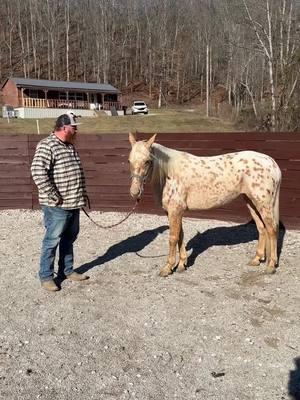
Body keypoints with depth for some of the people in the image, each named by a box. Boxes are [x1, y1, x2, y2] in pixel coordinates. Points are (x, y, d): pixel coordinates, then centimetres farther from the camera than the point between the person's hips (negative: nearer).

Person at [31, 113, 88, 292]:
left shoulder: (70, 146, 14)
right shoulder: (47, 145, -15)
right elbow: (38, 172, -24)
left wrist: (82, 194, 17)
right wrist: (53, 196, -22)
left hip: (74, 203, 9)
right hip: (57, 206, -9)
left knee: (69, 239, 17)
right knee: (52, 240, 1)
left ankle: (67, 270, 31)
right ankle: (46, 276, 14)